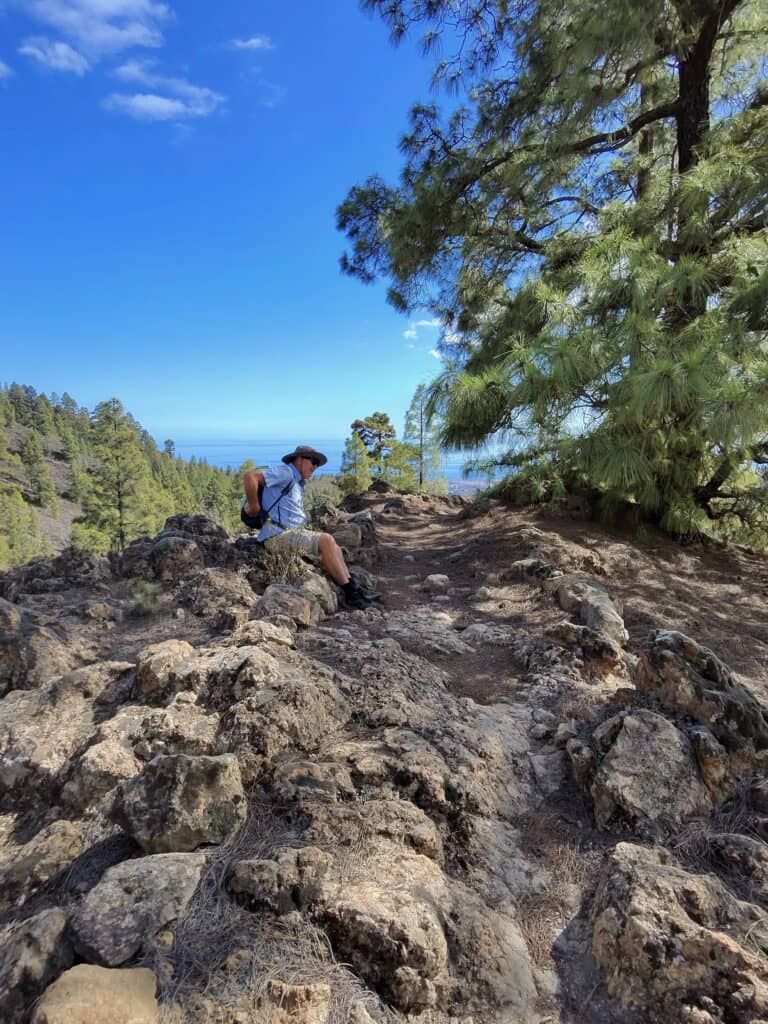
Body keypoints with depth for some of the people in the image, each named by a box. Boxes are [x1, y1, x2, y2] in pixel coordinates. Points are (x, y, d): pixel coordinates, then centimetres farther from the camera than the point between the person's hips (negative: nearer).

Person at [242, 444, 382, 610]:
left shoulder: (299, 483, 22)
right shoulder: (285, 472, -9)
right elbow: (249, 476, -20)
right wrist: (254, 506, -15)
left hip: (293, 532, 10)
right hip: (278, 536, -10)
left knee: (332, 544, 6)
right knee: (326, 540, -20)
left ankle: (354, 585, 2)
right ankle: (351, 593, -14)